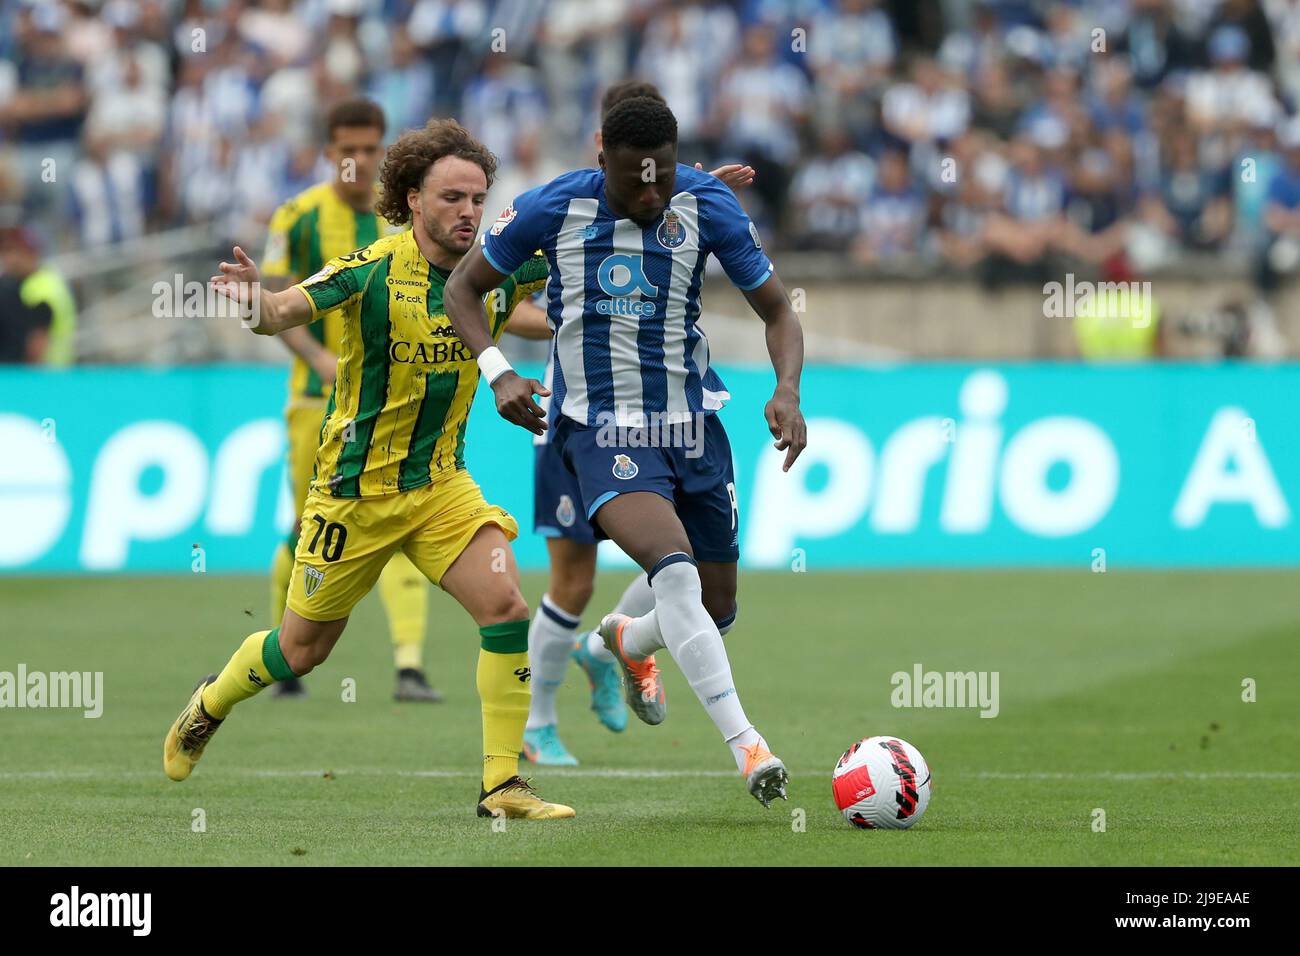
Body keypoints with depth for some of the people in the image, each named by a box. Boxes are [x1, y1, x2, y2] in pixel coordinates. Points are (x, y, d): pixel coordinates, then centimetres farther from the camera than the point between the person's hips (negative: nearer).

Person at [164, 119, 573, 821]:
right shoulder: (374, 270, -19)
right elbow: (288, 310, -30)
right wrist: (259, 303, -55)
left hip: (441, 485, 4)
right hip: (354, 491, -4)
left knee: (505, 607, -18)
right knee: (303, 649, 11)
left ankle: (502, 786, -10)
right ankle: (209, 705, 42)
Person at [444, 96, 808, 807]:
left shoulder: (708, 205, -4)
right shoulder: (553, 208, -9)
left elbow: (776, 310, 4)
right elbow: (463, 288, 4)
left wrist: (788, 392, -15)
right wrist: (498, 375, -12)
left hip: (693, 426, 4)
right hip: (601, 430, -4)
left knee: (715, 610, 10)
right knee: (673, 565, -29)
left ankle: (630, 641, 46)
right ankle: (743, 742, -29)